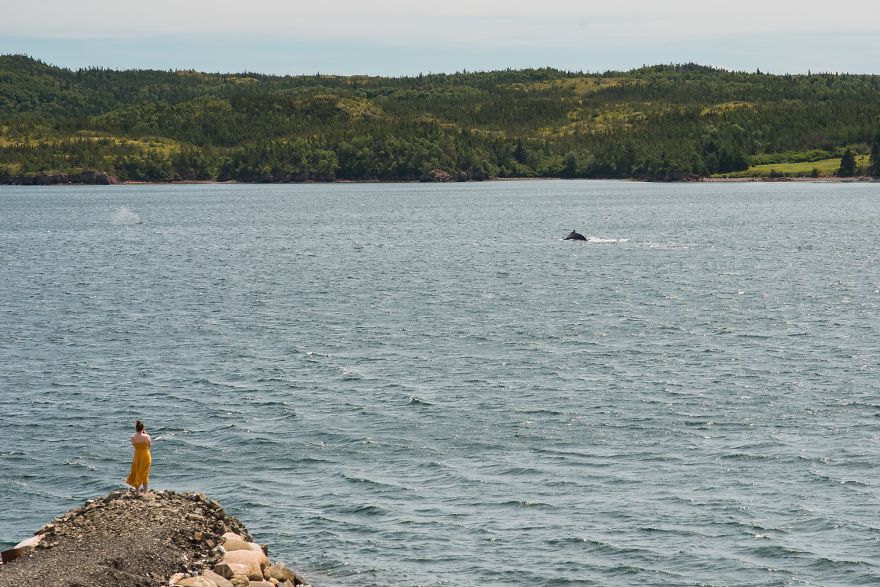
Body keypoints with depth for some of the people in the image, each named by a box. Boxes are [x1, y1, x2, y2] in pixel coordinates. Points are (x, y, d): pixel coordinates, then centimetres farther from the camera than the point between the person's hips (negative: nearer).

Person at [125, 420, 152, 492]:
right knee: (145, 474, 13)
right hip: (146, 456, -1)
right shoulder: (146, 436, -15)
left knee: (136, 473, 15)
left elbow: (134, 445, 5)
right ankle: (145, 490, 17)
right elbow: (150, 445, 0)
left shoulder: (133, 437, -11)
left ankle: (137, 490, 17)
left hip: (137, 456, 1)